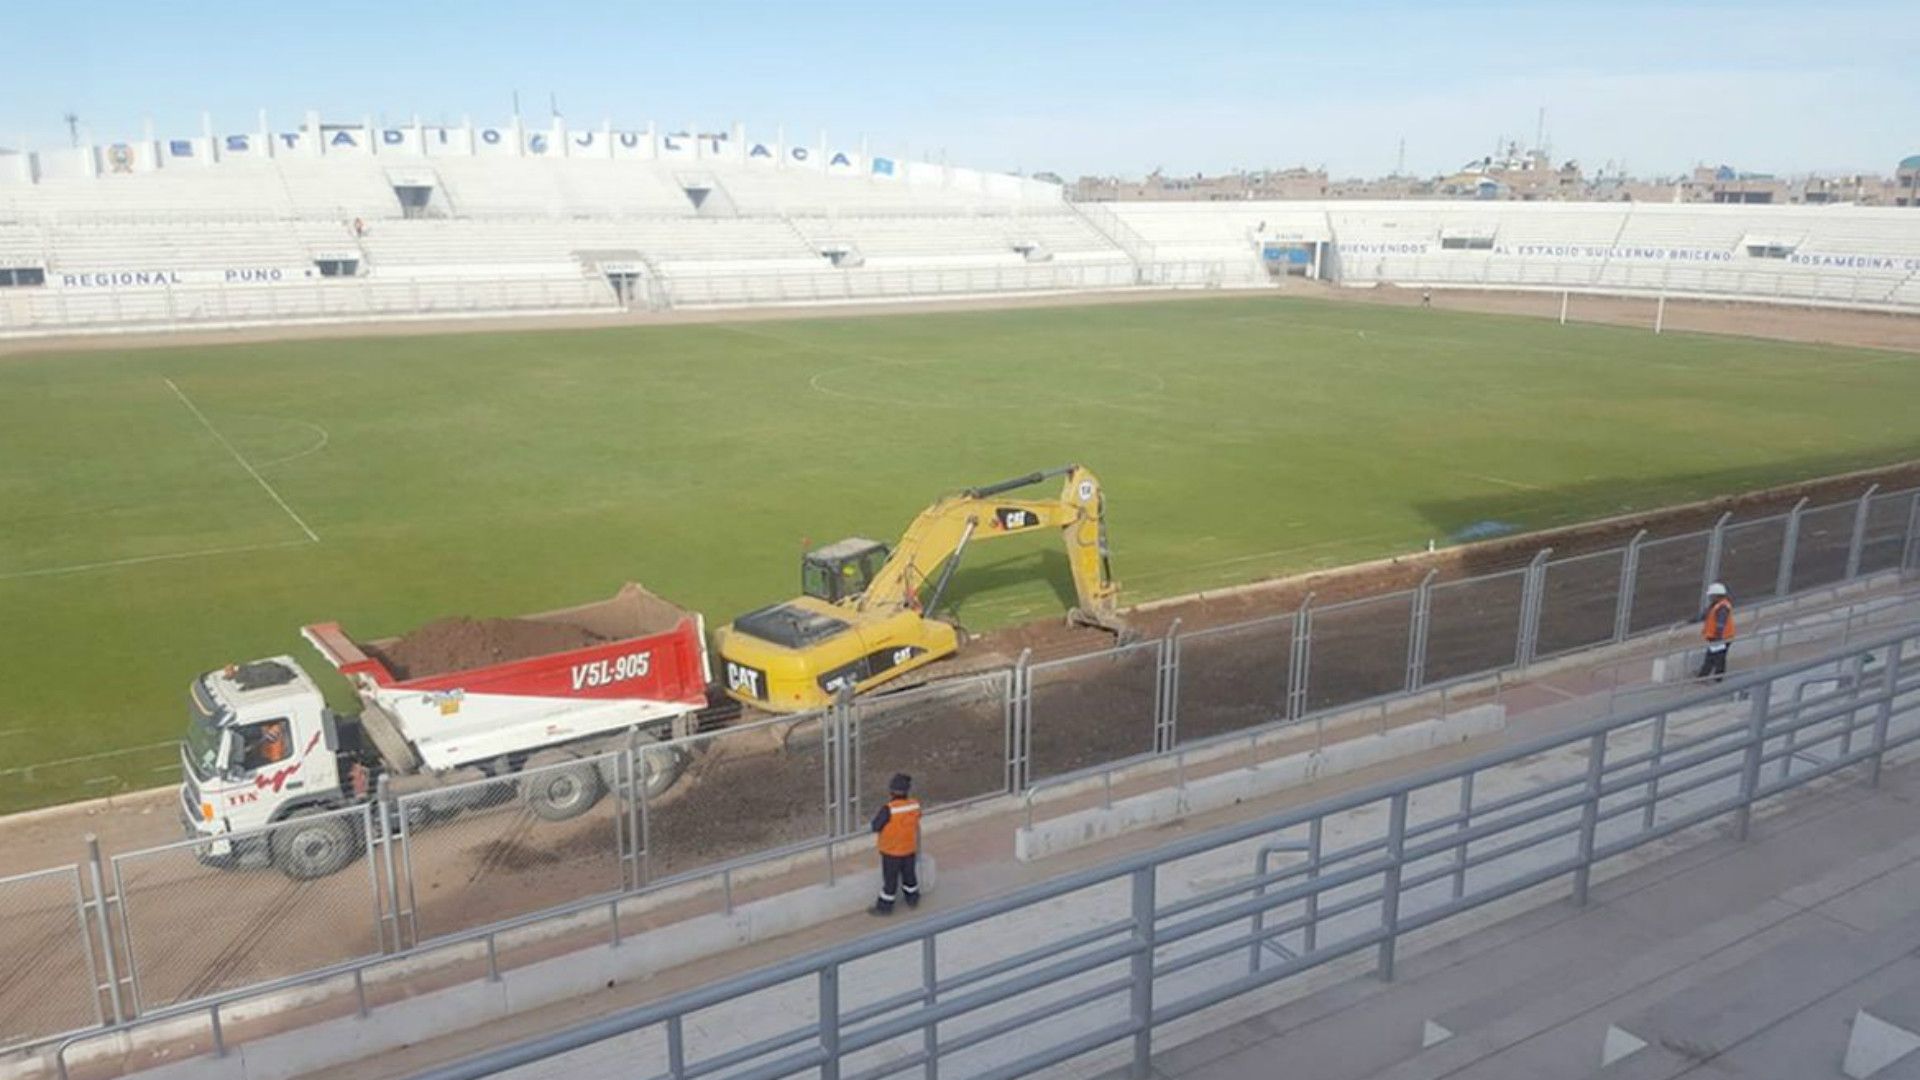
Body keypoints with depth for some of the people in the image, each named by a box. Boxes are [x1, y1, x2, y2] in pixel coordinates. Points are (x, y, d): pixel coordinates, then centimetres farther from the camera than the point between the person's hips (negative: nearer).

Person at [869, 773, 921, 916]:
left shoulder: (888, 809, -31)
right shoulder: (915, 805, -16)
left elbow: (875, 827, -19)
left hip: (891, 851, -4)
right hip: (910, 849, 4)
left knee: (890, 878, 12)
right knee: (909, 873, 24)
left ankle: (885, 906, 26)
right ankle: (912, 899, 42)